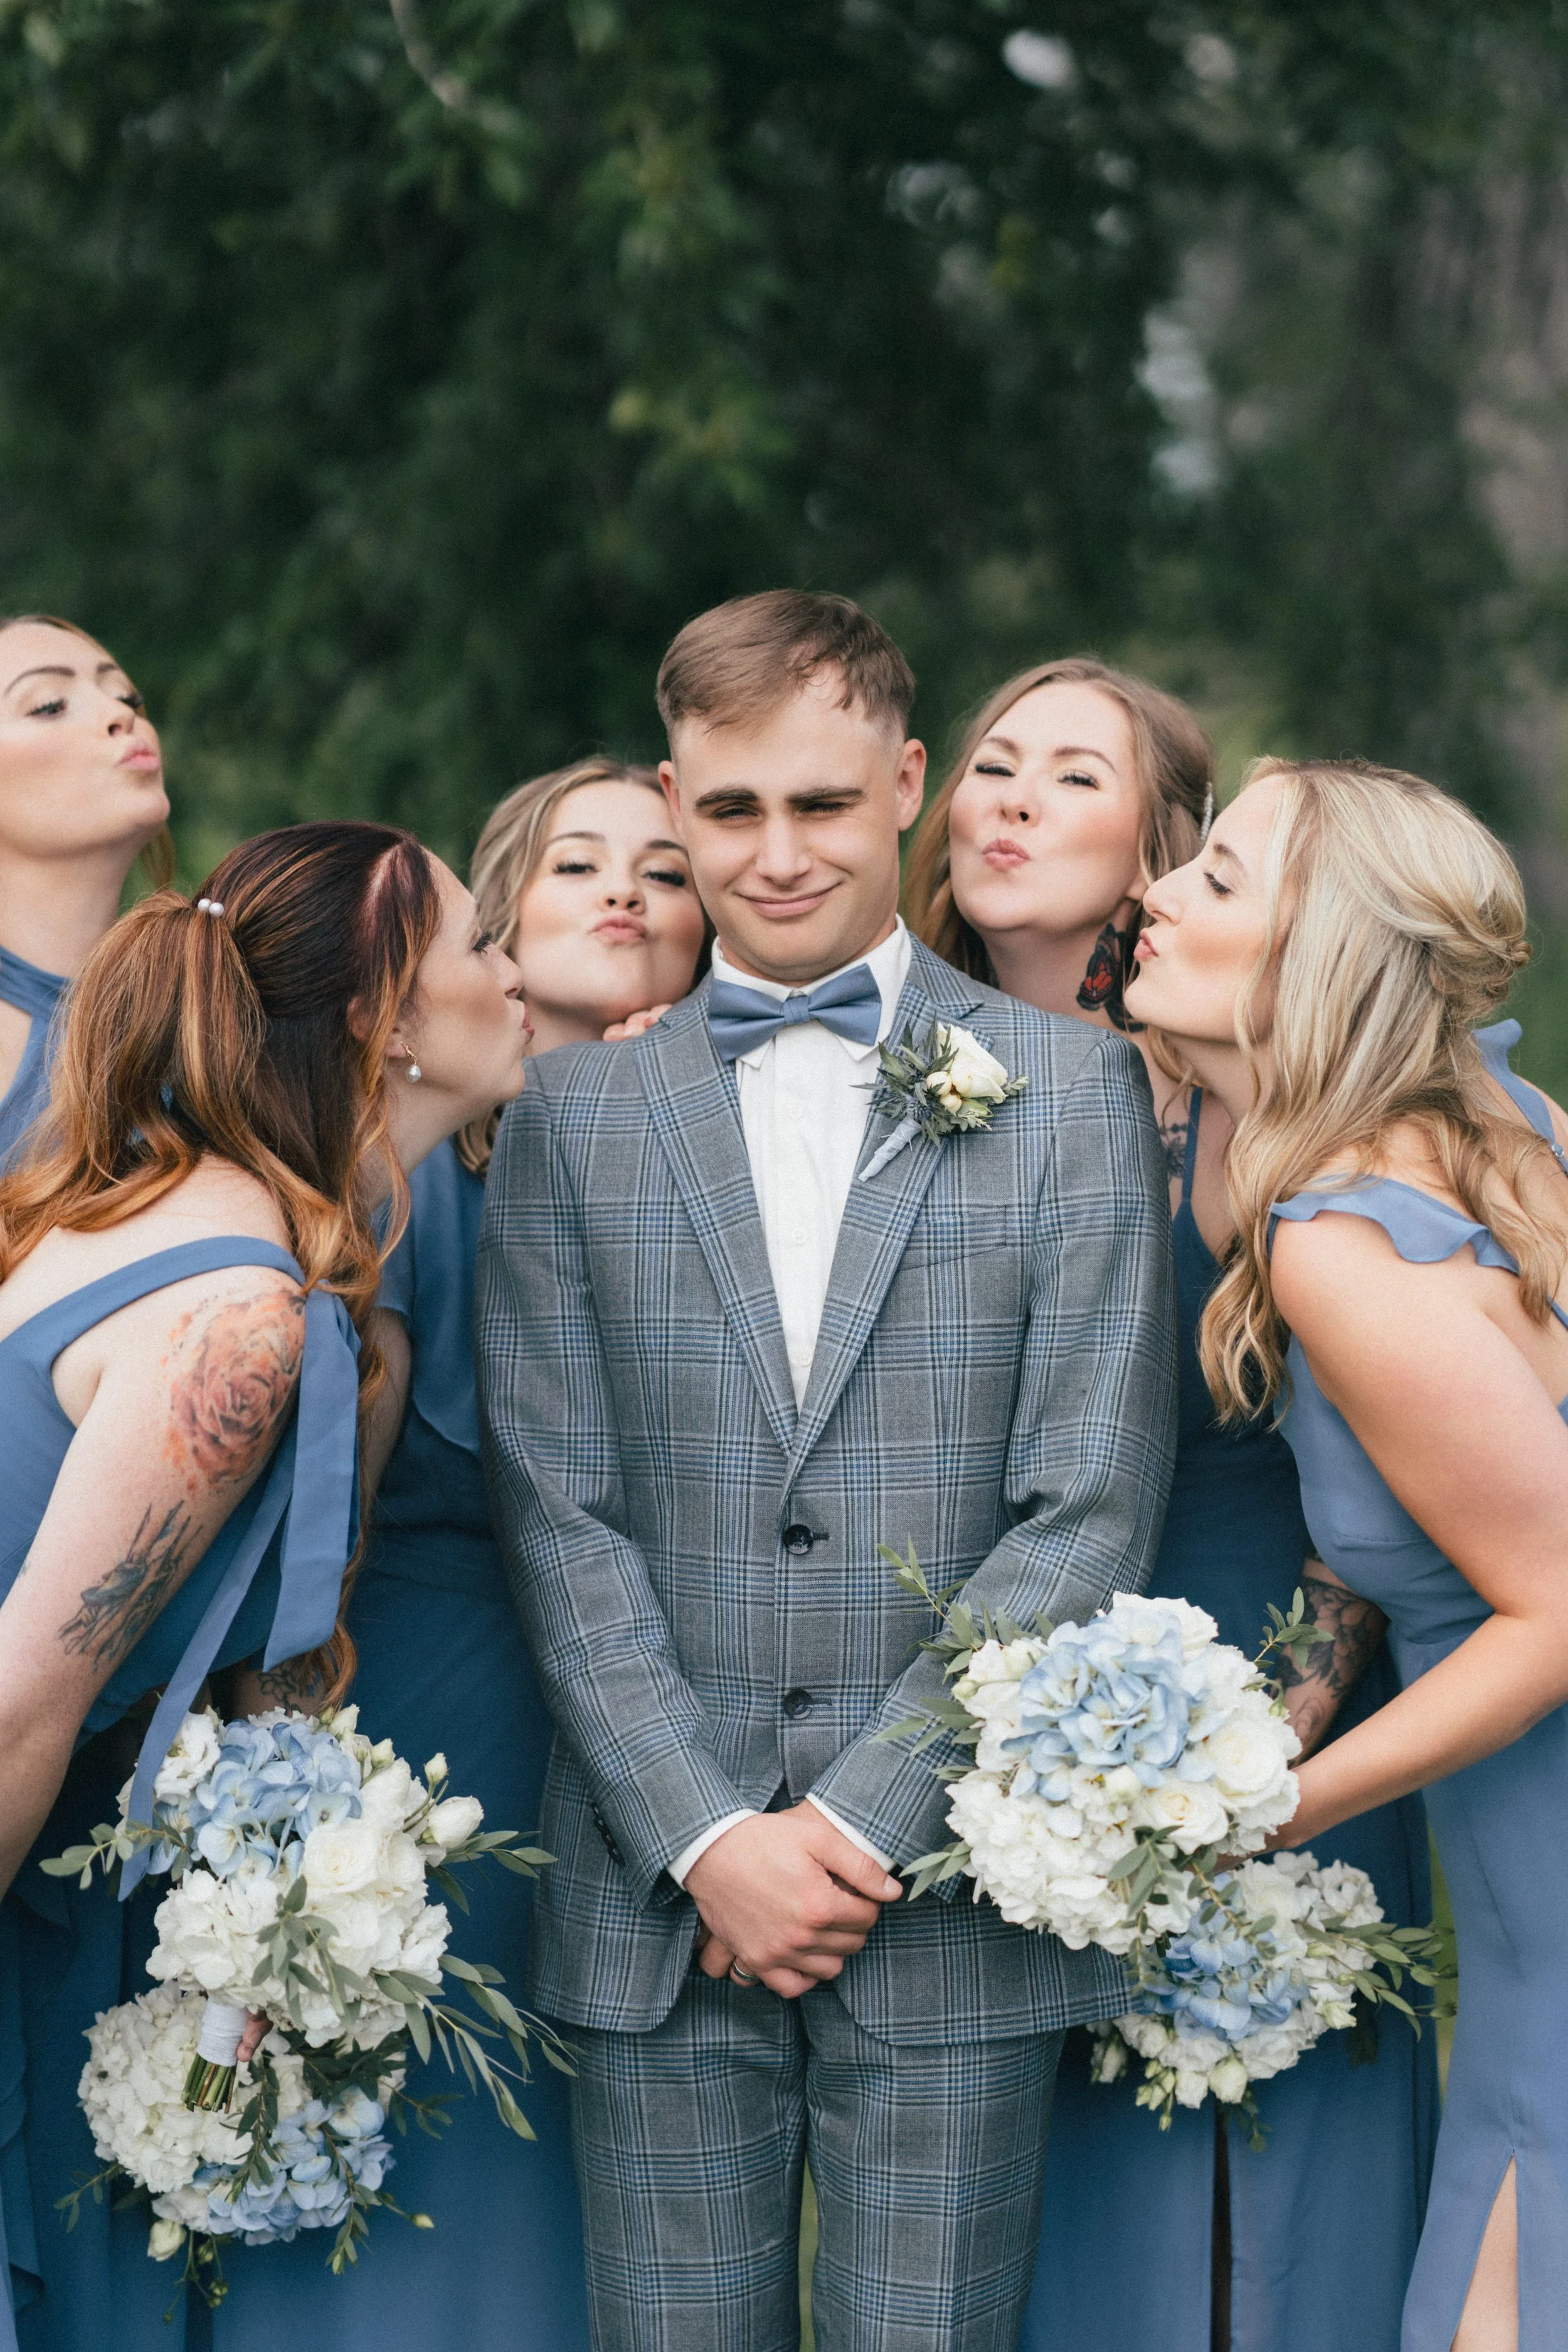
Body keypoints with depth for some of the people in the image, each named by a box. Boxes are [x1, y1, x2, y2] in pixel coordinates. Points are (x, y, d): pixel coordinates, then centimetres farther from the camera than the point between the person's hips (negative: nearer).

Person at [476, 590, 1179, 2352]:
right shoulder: (571, 1114, 8)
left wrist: (861, 1821, -9)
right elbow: (558, 1516, 2)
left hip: (953, 1894, -1)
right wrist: (705, 1837, -8)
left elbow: (1090, 1513, -3)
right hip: (657, 1903, 1)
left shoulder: (1071, 1093, 3)